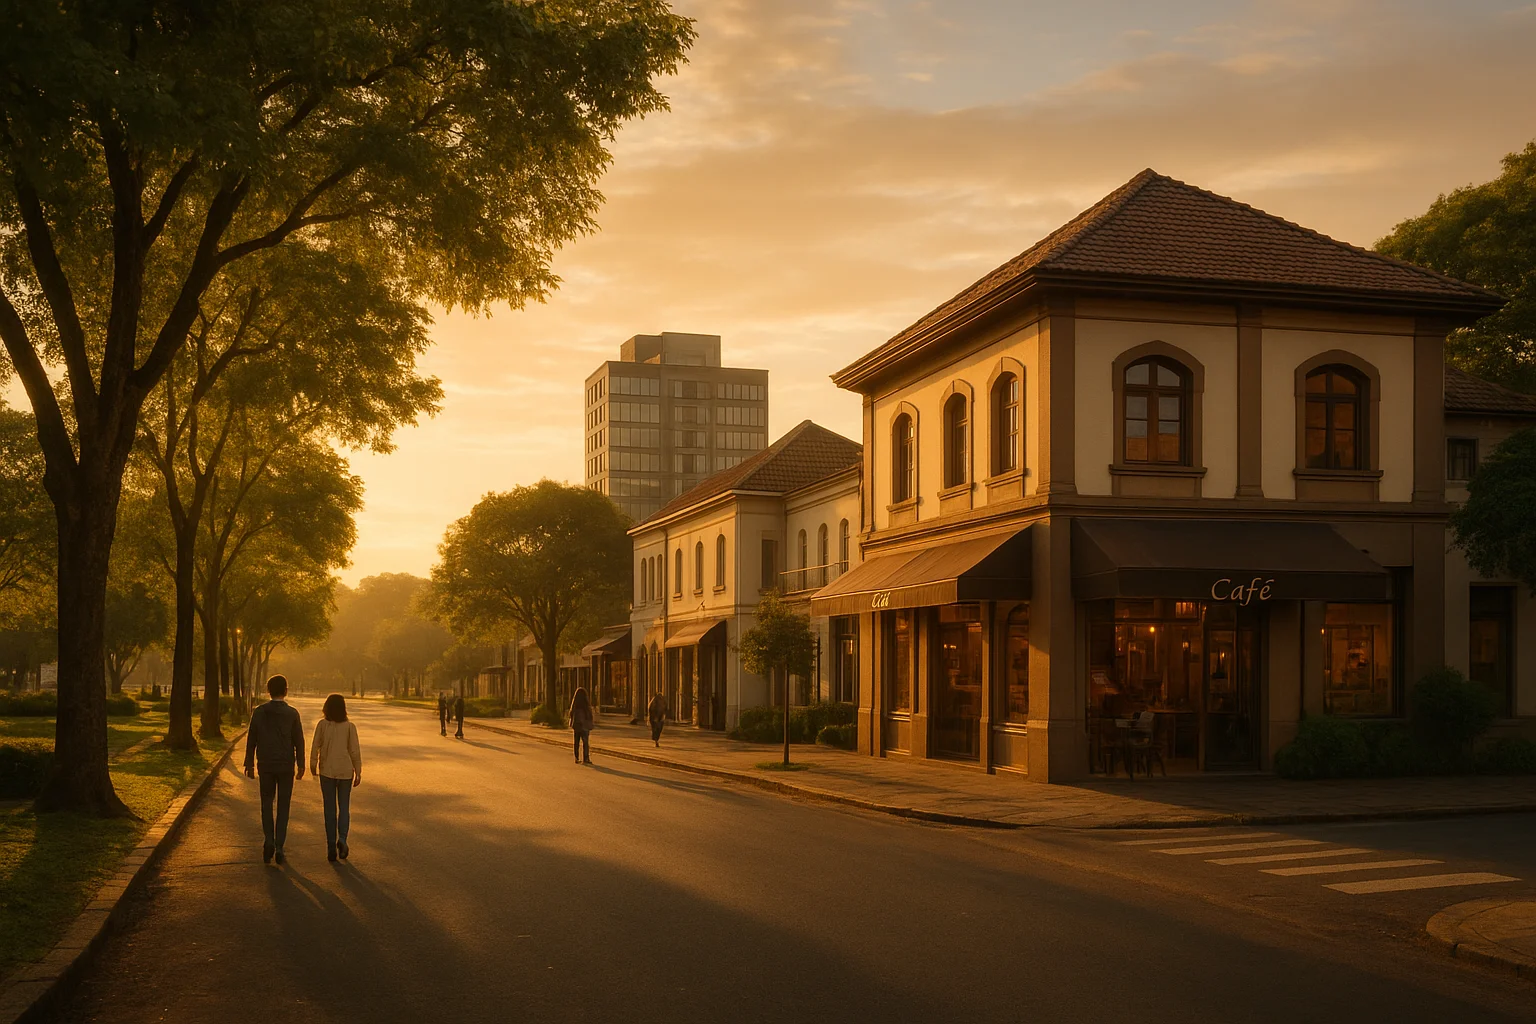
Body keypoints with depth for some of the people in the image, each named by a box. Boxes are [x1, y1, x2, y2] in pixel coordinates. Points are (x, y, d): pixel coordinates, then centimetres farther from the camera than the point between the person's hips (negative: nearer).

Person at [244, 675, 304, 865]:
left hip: (266, 765, 1)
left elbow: (251, 740, 1)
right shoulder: (292, 713, -7)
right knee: (283, 807, 7)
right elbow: (298, 740, -6)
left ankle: (268, 841, -4)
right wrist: (301, 765, 1)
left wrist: (249, 764, 8)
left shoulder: (259, 712, -2)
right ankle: (279, 847, 2)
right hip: (286, 765, -1)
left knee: (266, 804, 13)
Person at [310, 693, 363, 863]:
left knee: (330, 809, 7)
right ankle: (342, 838, -10)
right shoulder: (350, 727, -6)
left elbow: (315, 746, -5)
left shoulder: (322, 724, -6)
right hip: (345, 771, 0)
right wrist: (358, 772, 3)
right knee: (344, 807, 13)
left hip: (327, 771, 0)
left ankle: (331, 848, 4)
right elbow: (355, 750, -6)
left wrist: (313, 765, 11)